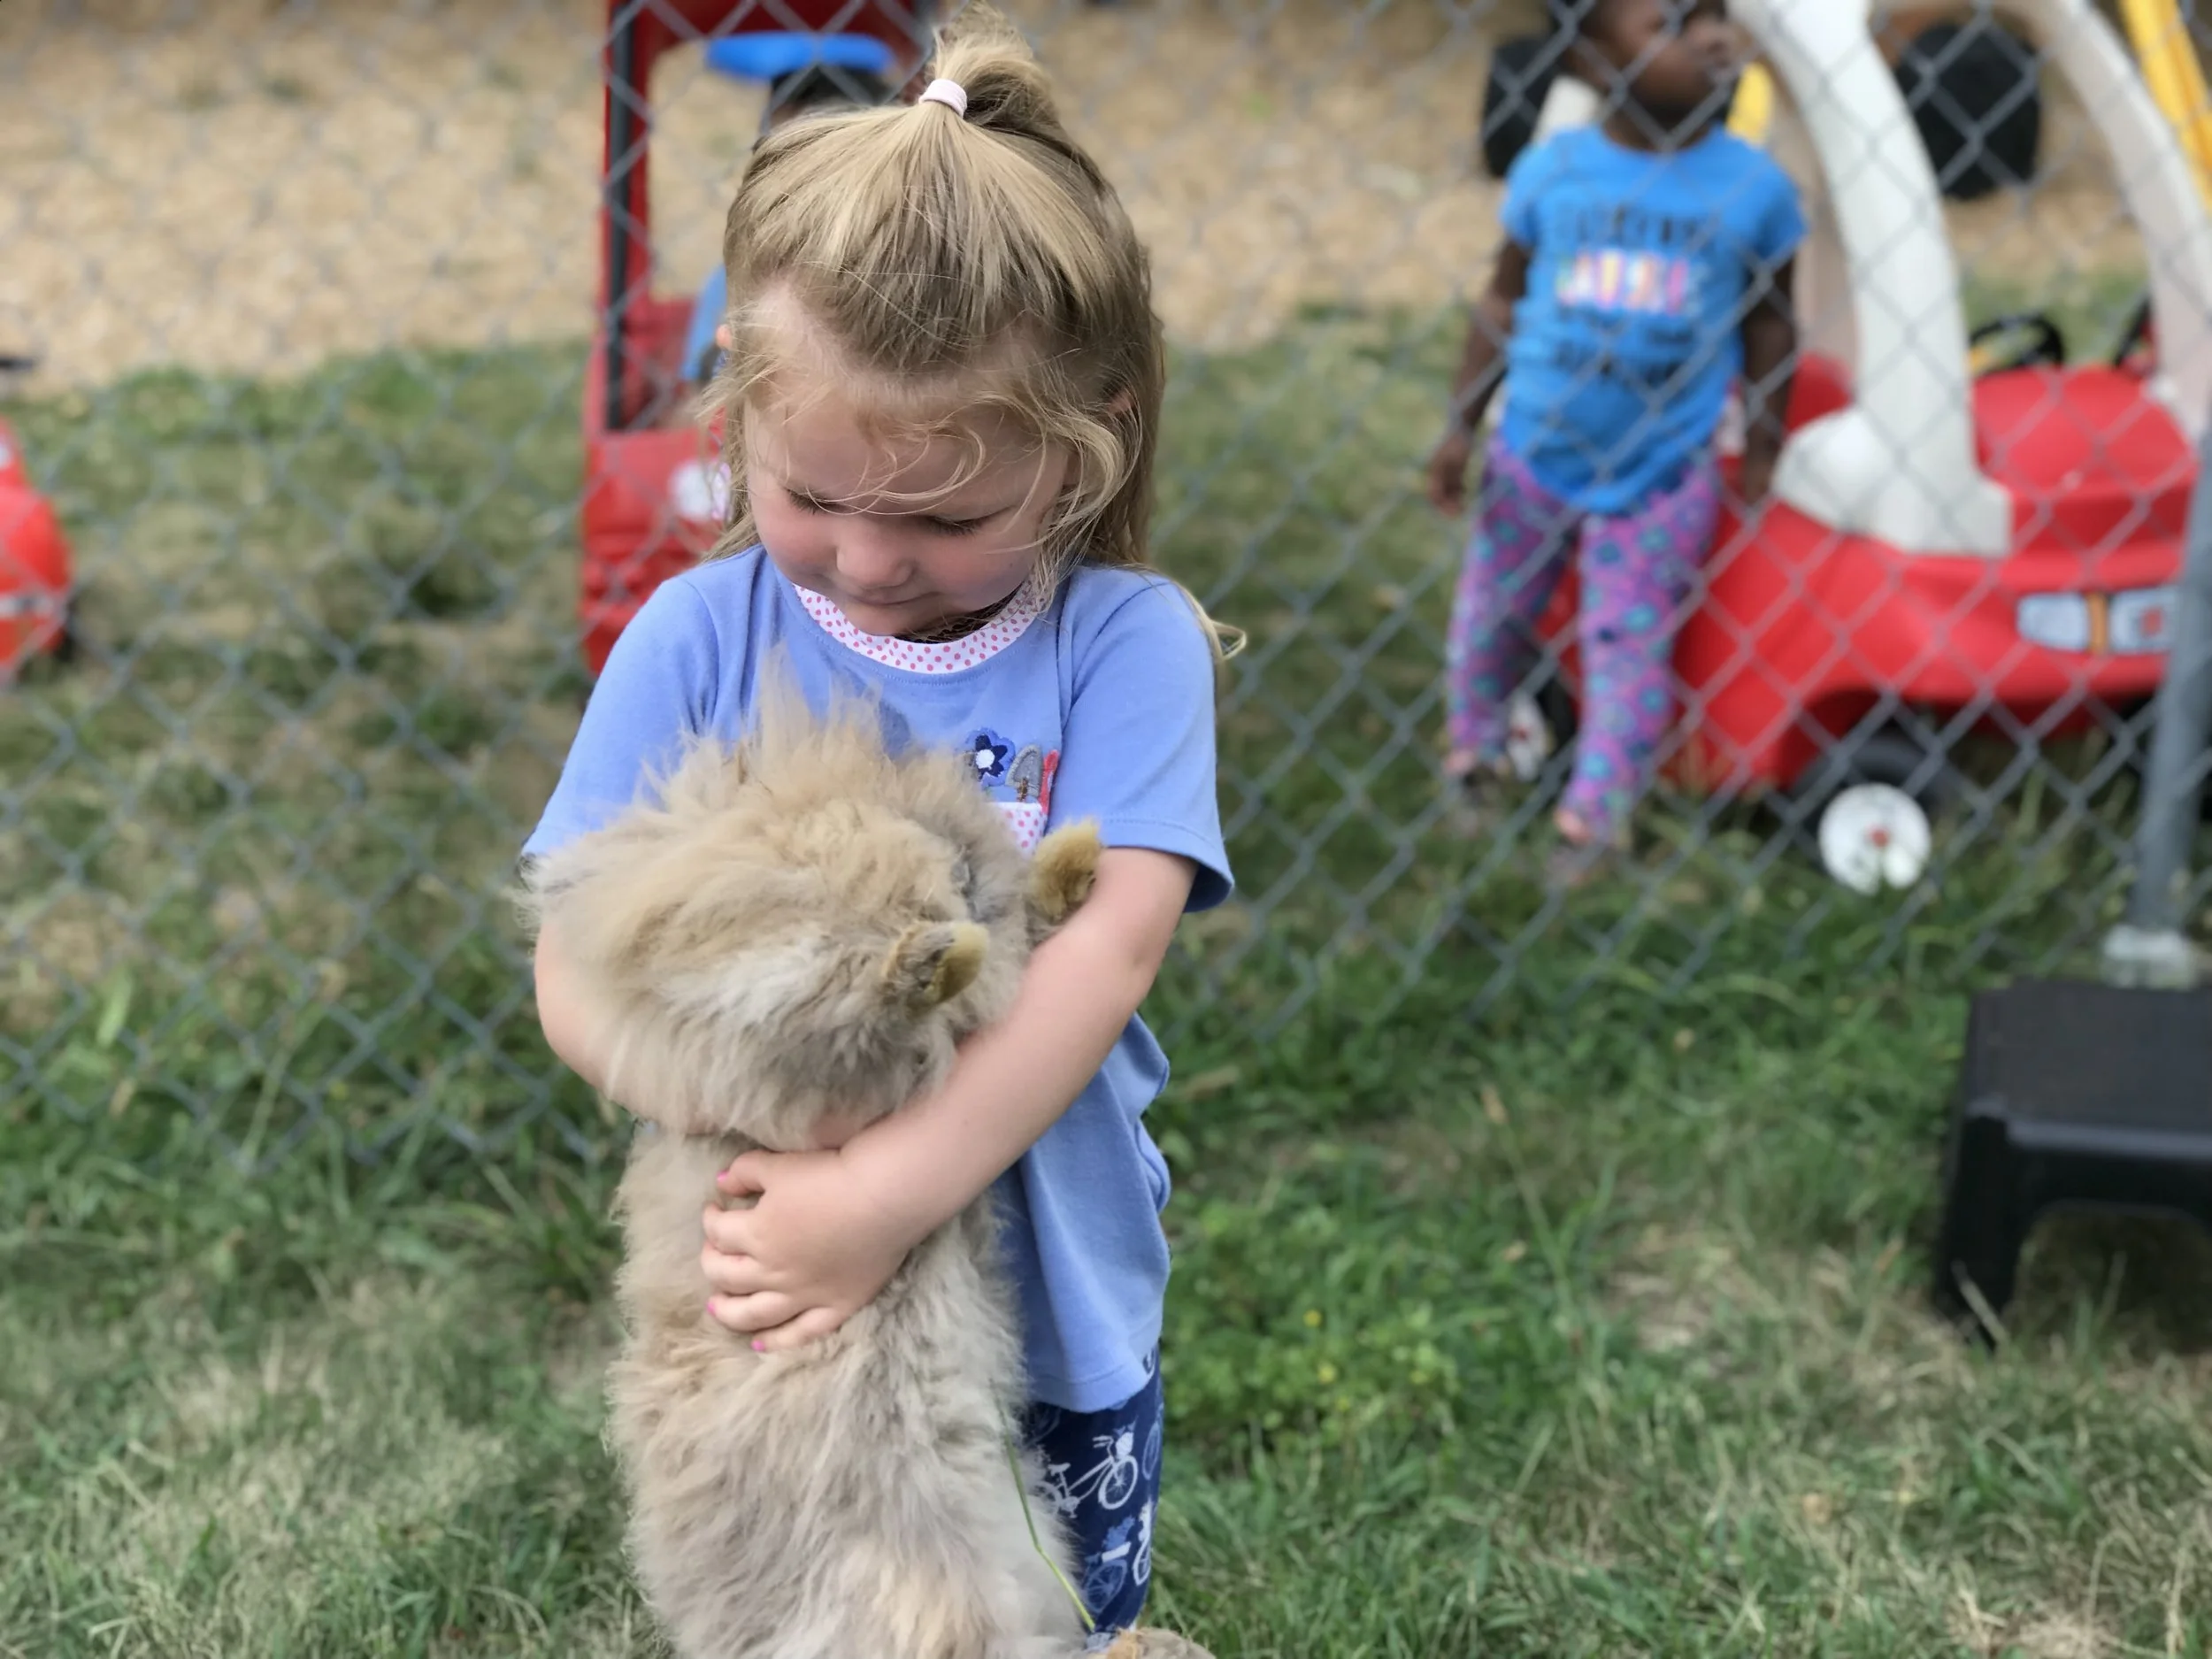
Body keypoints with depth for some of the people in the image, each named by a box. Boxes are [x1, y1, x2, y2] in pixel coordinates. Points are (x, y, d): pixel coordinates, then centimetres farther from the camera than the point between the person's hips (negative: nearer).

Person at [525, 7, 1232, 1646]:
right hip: (771, 1324, 1)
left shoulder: (1124, 642, -12)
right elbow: (578, 975, -12)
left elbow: (1113, 944, -23)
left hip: (1052, 1321, -1)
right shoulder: (701, 636, -10)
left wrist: (893, 1190, -33)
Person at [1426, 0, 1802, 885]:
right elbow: (1504, 298, 1)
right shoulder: (1550, 170, -9)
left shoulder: (1754, 186, -10)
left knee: (1629, 645, 3)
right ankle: (1474, 749, 43)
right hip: (1534, 454, 2)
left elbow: (1768, 322, 0)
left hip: (1661, 476, -1)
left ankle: (1595, 811, 20)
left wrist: (1761, 453, 1)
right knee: (1492, 617, 18)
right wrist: (1460, 426, 2)